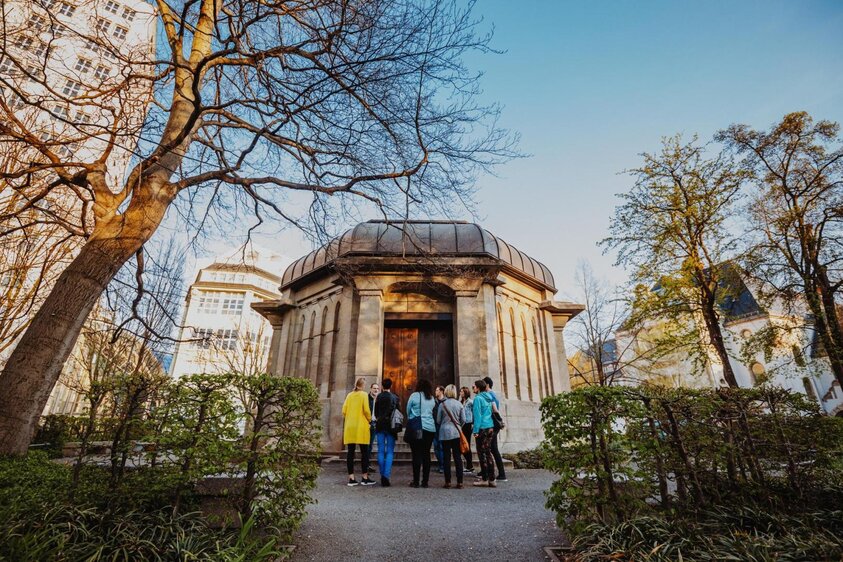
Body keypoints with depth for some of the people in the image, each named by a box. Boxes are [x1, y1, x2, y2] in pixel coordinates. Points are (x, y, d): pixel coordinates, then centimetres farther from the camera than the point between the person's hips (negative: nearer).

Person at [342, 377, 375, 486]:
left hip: (349, 426, 5)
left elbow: (344, 410, 5)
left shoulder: (349, 395, 8)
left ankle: (351, 478, 8)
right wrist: (369, 420, 6)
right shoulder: (364, 394, -4)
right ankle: (365, 478, 5)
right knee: (364, 452, 3)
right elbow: (366, 410, -11)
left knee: (350, 452, 6)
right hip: (361, 426, -4)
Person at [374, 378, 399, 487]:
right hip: (391, 426, -1)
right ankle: (386, 476, -8)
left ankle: (382, 475, 12)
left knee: (381, 451, 9)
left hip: (380, 425, 1)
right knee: (390, 452, 2)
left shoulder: (379, 397, -1)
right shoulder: (395, 397, -3)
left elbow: (376, 412, 5)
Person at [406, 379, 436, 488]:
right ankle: (425, 481, 11)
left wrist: (409, 420, 22)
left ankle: (416, 481, 3)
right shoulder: (432, 398, 8)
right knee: (426, 454, 8)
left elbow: (408, 411, 5)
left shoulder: (414, 395, -4)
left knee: (417, 454, 1)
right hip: (430, 429, 4)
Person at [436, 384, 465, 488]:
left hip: (445, 432, -1)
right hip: (456, 433, 1)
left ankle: (448, 481, 7)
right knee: (458, 457, 6)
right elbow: (463, 419, 1)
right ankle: (459, 482, 6)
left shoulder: (442, 404, -6)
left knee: (446, 457, 5)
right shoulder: (459, 404, -2)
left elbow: (438, 420, -1)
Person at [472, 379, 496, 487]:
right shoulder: (489, 398, 13)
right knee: (488, 452, 12)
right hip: (490, 427, 8)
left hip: (482, 428, -8)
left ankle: (484, 479, 5)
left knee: (482, 453, 0)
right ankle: (491, 479, 15)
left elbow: (477, 415, -15)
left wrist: (476, 430, -13)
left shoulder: (478, 398, -11)